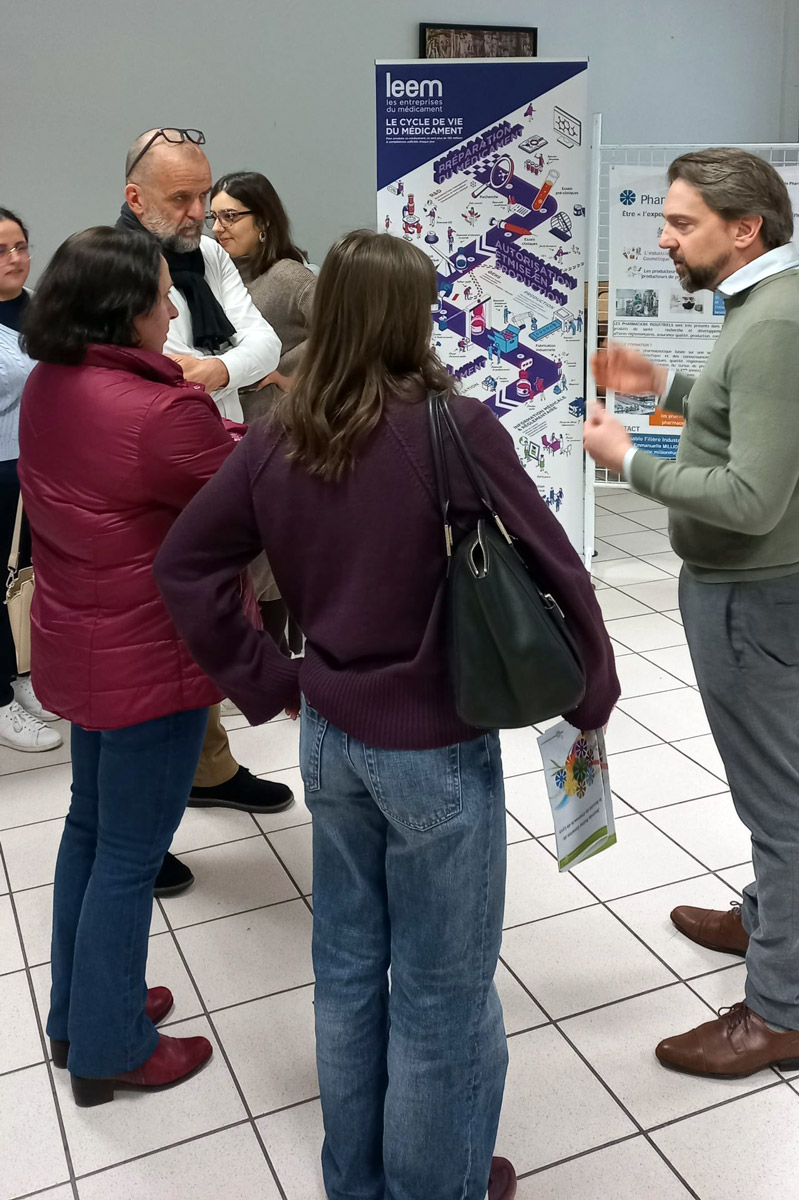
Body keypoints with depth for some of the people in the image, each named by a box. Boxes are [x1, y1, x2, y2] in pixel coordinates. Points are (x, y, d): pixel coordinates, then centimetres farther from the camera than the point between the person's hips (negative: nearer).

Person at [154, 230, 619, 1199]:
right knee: (441, 992, 15)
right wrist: (591, 700, -1)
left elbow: (183, 565, 4)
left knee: (348, 970, 22)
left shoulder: (277, 439, -2)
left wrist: (266, 682, 8)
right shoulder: (457, 427, -19)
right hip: (438, 751, -6)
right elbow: (554, 571, -16)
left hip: (330, 739, 6)